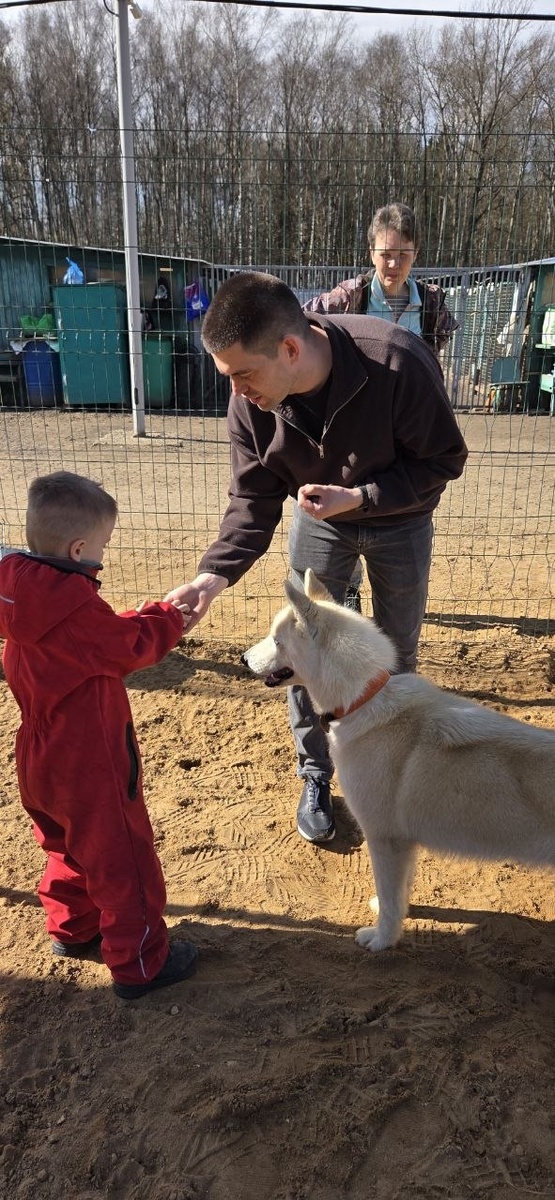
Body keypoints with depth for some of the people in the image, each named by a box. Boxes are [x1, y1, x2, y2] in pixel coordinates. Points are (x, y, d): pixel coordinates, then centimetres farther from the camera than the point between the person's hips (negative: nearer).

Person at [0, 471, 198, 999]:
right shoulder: (75, 604, -31)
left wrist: (154, 614, -1)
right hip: (90, 764, -9)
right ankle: (140, 963, 25)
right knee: (122, 861, 9)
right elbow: (131, 647, -17)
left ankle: (71, 928, 47)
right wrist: (169, 614, -1)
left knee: (70, 846, 29)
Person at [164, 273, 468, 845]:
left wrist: (357, 496, -33)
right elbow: (253, 500, -16)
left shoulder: (399, 362, -36)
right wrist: (212, 575, -32)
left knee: (397, 651, 13)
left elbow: (445, 459, -23)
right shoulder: (250, 402, -25)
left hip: (400, 521, -1)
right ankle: (315, 776, 25)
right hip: (318, 518, 2)